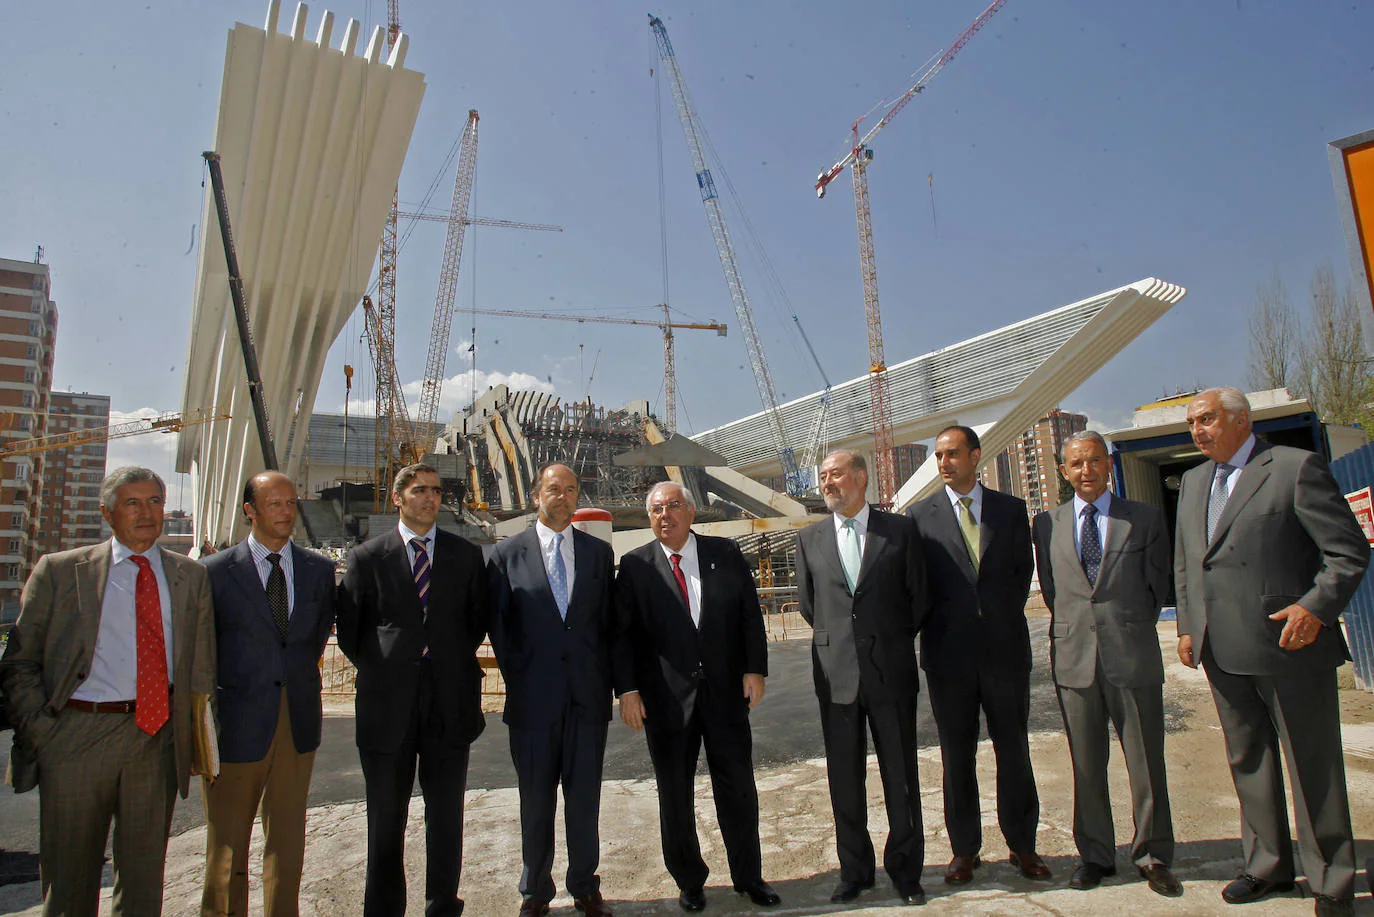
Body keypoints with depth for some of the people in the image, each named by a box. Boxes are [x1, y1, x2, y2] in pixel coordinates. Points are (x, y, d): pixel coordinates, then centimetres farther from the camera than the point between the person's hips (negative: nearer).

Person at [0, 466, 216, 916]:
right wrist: (39, 729, -7)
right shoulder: (59, 571, 4)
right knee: (69, 879, 9)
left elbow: (202, 667, 9)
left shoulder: (192, 577, 8)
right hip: (77, 738, -1)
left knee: (144, 877, 13)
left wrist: (197, 736, 2)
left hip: (157, 738, 2)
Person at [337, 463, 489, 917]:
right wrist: (382, 672, 3)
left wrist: (454, 664, 5)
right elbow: (350, 630, 5)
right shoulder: (366, 557, 2)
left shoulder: (467, 554, 5)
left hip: (449, 701, 1)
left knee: (446, 815, 11)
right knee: (386, 819, 12)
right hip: (388, 703, -1)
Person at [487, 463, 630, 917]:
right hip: (533, 697, -1)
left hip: (588, 695, 1)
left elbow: (613, 623, 4)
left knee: (585, 798, 11)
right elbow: (498, 625, 3)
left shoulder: (599, 552, 6)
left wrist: (624, 684, -1)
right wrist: (517, 677, -3)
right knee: (536, 802, 11)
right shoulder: (507, 554, 2)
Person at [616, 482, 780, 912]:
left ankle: (749, 876, 33)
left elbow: (750, 614, 2)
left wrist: (755, 669, -5)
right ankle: (689, 880, 33)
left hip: (726, 690, 1)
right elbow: (623, 631, -3)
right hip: (667, 697, -1)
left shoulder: (726, 553, 2)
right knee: (675, 795, 13)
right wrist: (627, 689, -8)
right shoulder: (635, 566, -1)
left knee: (738, 788, 13)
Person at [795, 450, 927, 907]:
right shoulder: (809, 539, 5)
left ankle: (906, 870, 26)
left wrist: (894, 643, 10)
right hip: (836, 672, 2)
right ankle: (854, 870, 26)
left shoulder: (900, 529, 0)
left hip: (891, 669, -1)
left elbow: (918, 595, 5)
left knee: (901, 775, 9)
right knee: (844, 778, 10)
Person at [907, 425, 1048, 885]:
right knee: (957, 756, 8)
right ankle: (965, 849, 22)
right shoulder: (920, 515, 2)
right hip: (949, 652, -1)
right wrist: (936, 626, -1)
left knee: (1014, 750, 10)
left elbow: (1024, 569, 10)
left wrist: (1004, 616, 2)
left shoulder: (1011, 509, 7)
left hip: (1005, 646, 1)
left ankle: (1022, 845, 26)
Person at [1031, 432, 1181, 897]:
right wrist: (1074, 629, 6)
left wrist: (1131, 630, 6)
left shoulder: (1146, 518, 4)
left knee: (1147, 762, 7)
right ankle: (1096, 855, 24)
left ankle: (1153, 857, 25)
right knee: (1086, 766, 10)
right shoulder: (1047, 524, 8)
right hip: (1074, 659, 1)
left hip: (1133, 656, -1)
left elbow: (1158, 584, 7)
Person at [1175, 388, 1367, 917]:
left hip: (1290, 643, -6)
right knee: (1248, 761, 15)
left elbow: (1350, 552, -9)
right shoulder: (1193, 482, 14)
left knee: (1313, 767, 7)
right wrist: (1188, 626, 12)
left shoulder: (1298, 468, -6)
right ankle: (1267, 866, 31)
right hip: (1223, 652, 6)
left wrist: (1315, 607, -20)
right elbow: (1185, 564, 19)